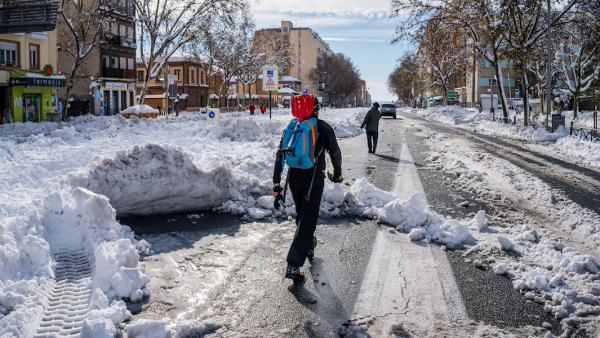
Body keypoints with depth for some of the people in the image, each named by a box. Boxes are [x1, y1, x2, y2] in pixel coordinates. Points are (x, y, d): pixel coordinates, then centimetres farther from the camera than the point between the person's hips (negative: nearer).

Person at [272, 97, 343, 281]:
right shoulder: (324, 128, -3)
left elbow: (280, 154, 2)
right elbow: (335, 154, 4)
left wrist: (276, 182, 5)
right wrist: (337, 174, 22)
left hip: (293, 177, 4)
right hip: (314, 178, -4)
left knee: (301, 215, 25)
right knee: (308, 219, -2)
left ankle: (309, 245, 47)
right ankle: (293, 265, -11)